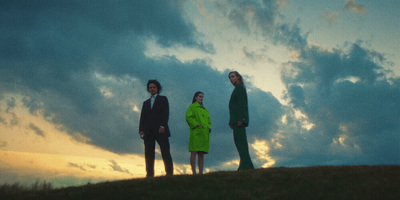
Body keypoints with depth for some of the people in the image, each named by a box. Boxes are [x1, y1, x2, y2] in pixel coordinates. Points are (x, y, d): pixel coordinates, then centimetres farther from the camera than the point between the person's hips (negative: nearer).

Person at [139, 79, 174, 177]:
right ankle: (150, 175, -2)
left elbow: (166, 113, 1)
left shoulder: (163, 99, 15)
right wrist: (141, 130, 0)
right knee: (148, 154, -3)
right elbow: (142, 117, 16)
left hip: (160, 130, -3)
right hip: (148, 132, 4)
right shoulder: (146, 102, 26)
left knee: (165, 153, -10)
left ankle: (169, 173, -9)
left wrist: (162, 126, -14)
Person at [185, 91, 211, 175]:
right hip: (195, 133, -7)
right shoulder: (192, 107, 5)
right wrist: (196, 125, -16)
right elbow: (188, 117, -8)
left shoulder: (204, 109, 25)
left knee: (201, 154, 4)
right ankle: (194, 172, -11)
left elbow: (208, 120, 25)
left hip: (204, 133, 7)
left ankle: (201, 173, 5)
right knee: (194, 153, -9)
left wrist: (209, 127, 6)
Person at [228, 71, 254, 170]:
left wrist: (240, 119, -23)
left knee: (240, 141, -15)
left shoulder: (240, 87, -1)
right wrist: (231, 122, 19)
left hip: (239, 118, -10)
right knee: (240, 142, 6)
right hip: (236, 120, 10)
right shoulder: (237, 89, 27)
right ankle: (249, 166, 6)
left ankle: (245, 165, -19)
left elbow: (242, 103, -13)